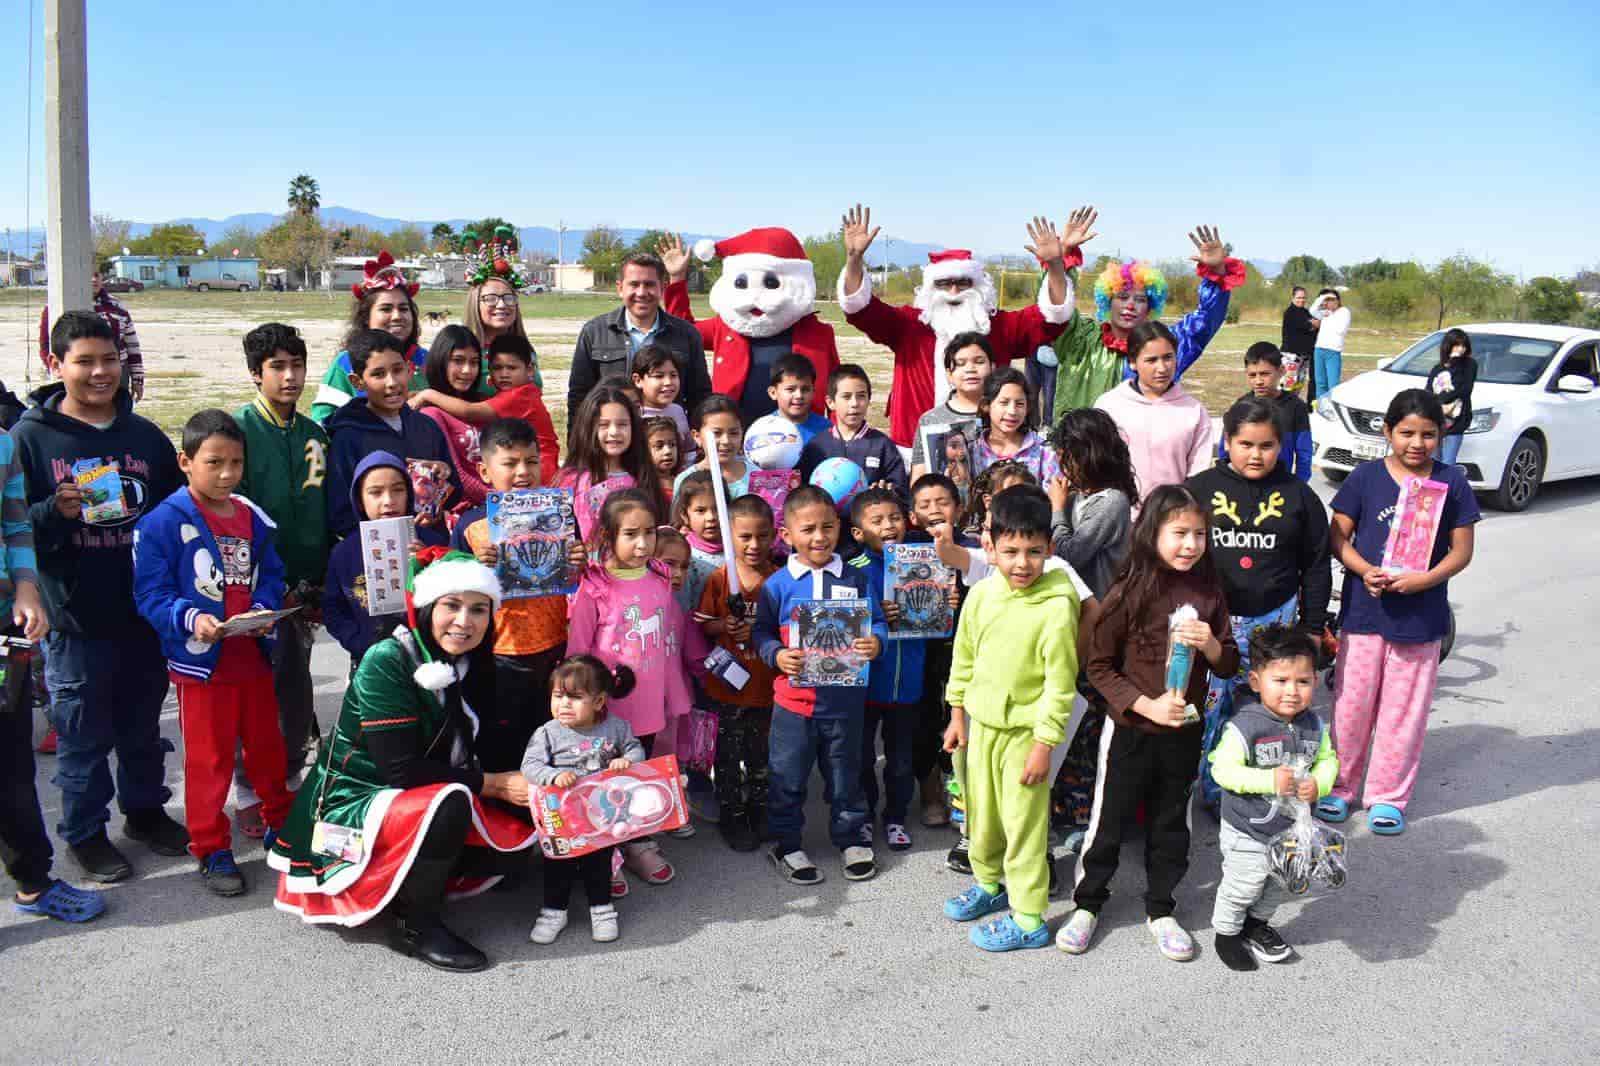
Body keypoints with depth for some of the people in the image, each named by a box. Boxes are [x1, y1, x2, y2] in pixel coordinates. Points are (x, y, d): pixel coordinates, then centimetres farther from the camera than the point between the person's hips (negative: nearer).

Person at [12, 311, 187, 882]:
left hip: (145, 610, 3)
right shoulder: (30, 436, -5)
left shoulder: (145, 435, 6)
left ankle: (146, 809, 36)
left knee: (144, 723, 18)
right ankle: (85, 831, 25)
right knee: (83, 732, 8)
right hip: (76, 616, -3)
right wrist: (55, 512, -26)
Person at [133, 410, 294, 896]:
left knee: (268, 747, 18)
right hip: (200, 662, -5)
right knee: (208, 760, 6)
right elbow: (151, 593, -13)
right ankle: (211, 849, 19)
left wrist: (264, 608, -11)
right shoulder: (163, 522, -12)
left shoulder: (251, 518, 5)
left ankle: (280, 823, 37)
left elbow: (271, 576, 9)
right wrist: (190, 618, -28)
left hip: (254, 657, 5)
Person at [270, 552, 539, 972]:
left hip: (418, 803, 7)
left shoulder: (471, 668, 2)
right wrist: (494, 784, -19)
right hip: (351, 807, -7)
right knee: (450, 801, -34)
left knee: (516, 846, -7)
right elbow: (401, 770, -24)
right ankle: (416, 925, -13)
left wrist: (524, 785, -14)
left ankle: (411, 879, 9)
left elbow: (465, 757, 4)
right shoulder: (386, 663, -20)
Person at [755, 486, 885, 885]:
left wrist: (875, 642, -16)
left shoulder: (855, 578, 0)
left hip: (845, 697, 1)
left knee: (845, 773, 16)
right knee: (788, 777, 10)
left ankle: (850, 837, 35)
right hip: (795, 698, -1)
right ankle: (786, 843, 27)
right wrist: (777, 656, -17)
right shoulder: (778, 584, -5)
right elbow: (762, 632, 1)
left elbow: (877, 621, 5)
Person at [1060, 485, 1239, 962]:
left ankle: (1160, 909, 33)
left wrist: (1210, 644, -17)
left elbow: (1230, 666, 5)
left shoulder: (1208, 594, -1)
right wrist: (1146, 704, -19)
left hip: (1184, 731, 4)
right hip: (1130, 728, -3)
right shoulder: (1129, 593, -14)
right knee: (1109, 819, 9)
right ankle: (1087, 903, 26)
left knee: (1170, 823, 16)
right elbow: (1099, 665, -10)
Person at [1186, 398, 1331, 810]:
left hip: (1276, 619, 1)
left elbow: (1316, 566, 9)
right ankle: (1212, 793, 18)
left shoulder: (1298, 496, 4)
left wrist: (1313, 627, 7)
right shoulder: (1200, 490, 0)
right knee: (1212, 709, 1)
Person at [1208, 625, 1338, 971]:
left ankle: (1258, 923, 50)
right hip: (1248, 831, -6)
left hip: (1293, 828, 6)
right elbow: (1223, 770, -25)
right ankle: (1227, 933, 34)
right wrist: (1270, 780, -33)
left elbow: (1328, 759, 5)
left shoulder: (1313, 725, -6)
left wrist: (1319, 784, -16)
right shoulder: (1245, 727, -25)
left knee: (1278, 884, 25)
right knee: (1241, 887, 10)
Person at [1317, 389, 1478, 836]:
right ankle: (1340, 786, 25)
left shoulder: (1451, 481, -1)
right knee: (1352, 703, 8)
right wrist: (1365, 570, -18)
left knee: (1405, 710, 8)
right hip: (1365, 610, 0)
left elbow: (1462, 549, 1)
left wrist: (1428, 578, -17)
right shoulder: (1366, 476, -2)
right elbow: (1337, 536, 0)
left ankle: (1388, 796, 23)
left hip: (1421, 615, 0)